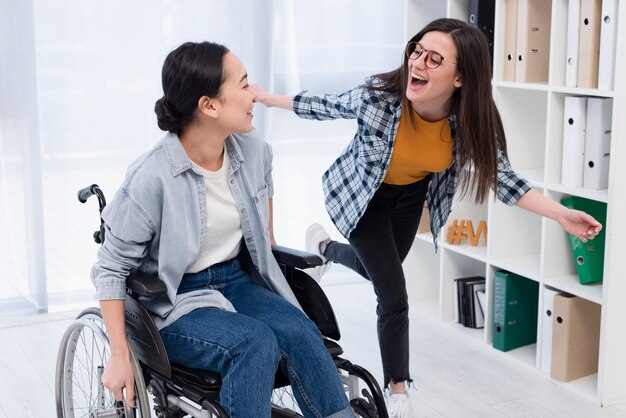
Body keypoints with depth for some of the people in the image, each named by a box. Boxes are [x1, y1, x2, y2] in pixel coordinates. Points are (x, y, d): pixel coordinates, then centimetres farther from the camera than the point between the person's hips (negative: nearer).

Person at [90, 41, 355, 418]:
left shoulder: (255, 152, -4)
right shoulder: (152, 177, -21)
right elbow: (111, 267, -12)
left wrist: (268, 253, 22)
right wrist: (120, 357, -15)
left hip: (237, 281, 5)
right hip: (176, 302, -5)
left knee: (299, 331, -25)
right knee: (256, 342, -32)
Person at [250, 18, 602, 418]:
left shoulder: (472, 122, -27)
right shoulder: (377, 95, -35)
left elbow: (501, 176, -17)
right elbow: (326, 105, -16)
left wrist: (561, 214, -27)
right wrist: (268, 98, -4)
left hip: (411, 196, 4)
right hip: (361, 194, -4)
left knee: (378, 271, 26)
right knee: (394, 294, -8)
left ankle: (325, 246, 59)